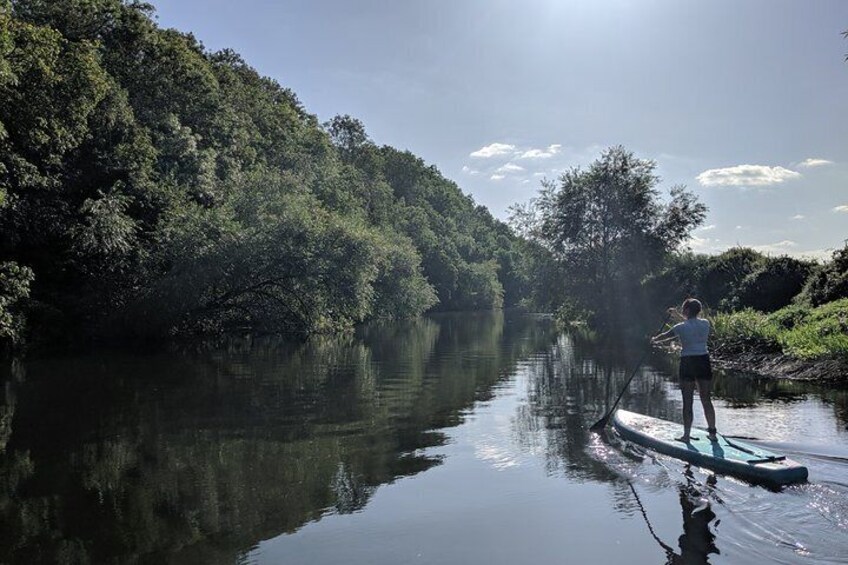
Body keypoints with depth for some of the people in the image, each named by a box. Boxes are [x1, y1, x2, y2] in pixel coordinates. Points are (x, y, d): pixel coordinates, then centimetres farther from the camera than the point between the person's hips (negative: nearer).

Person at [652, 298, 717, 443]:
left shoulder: (681, 327, -8)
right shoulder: (705, 323, 3)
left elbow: (665, 336, 9)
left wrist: (654, 339, 30)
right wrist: (677, 315, 37)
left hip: (687, 363, -4)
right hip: (704, 362, 4)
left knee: (687, 401, 2)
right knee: (706, 400, 11)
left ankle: (686, 435, 5)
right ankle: (712, 432, 14)